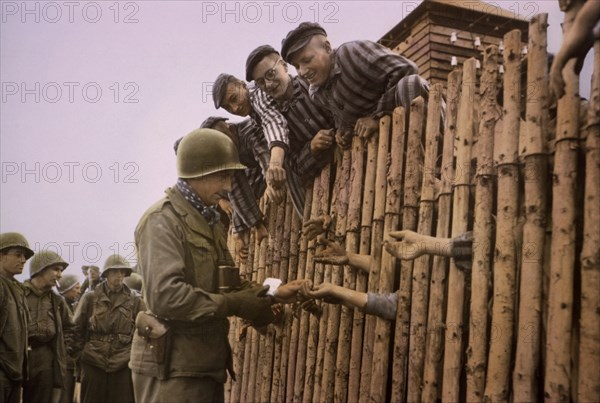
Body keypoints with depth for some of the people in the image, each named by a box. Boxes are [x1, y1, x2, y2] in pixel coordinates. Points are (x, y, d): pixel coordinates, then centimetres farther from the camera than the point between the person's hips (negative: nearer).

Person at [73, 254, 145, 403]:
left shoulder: (134, 300, 4)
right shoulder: (90, 298, 4)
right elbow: (78, 328, 9)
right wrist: (81, 352, 4)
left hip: (123, 364, 0)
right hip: (93, 363, 0)